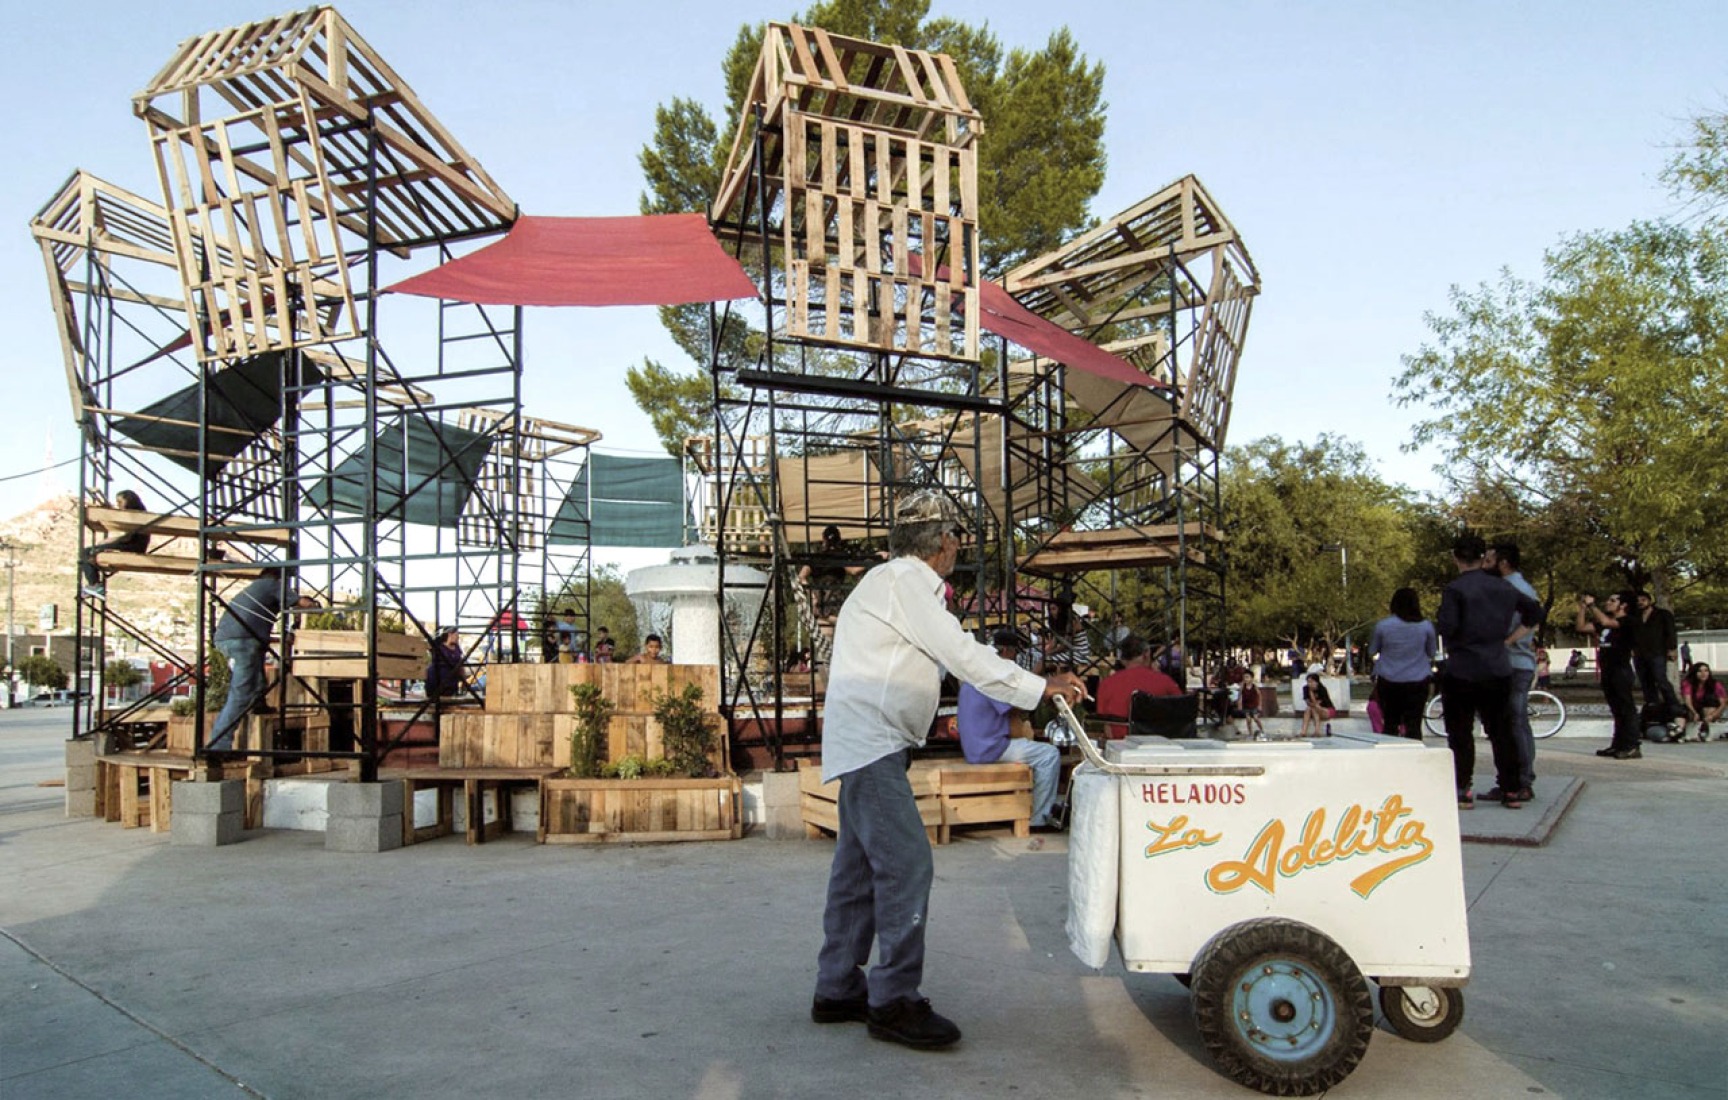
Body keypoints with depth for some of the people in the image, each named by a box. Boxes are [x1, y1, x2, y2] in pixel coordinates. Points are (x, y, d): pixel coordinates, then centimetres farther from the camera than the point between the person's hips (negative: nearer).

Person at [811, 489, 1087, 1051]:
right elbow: (961, 656, -16)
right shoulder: (903, 580, -12)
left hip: (867, 747, 11)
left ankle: (838, 989, 21)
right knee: (906, 865, -11)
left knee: (858, 869, 13)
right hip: (871, 745, -11)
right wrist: (1042, 687, -11)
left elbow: (947, 653, 21)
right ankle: (894, 1002, -4)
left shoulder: (899, 581, 20)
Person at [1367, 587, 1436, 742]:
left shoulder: (1382, 625, -7)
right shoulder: (1426, 626, -5)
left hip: (1388, 681, 0)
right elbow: (1431, 653, 9)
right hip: (1417, 681, 0)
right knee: (1414, 724, 1)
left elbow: (1372, 652, 6)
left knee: (1391, 723, 11)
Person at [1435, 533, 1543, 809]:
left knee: (1460, 733, 1)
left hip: (1462, 671, -5)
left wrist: (1438, 622, 3)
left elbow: (1446, 628, -19)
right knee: (1500, 731, 12)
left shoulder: (1455, 590, -12)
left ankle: (1463, 791, 0)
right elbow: (1534, 611, 17)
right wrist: (1509, 639, 16)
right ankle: (1512, 791, 15)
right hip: (1498, 670, 6)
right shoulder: (1503, 587, 7)